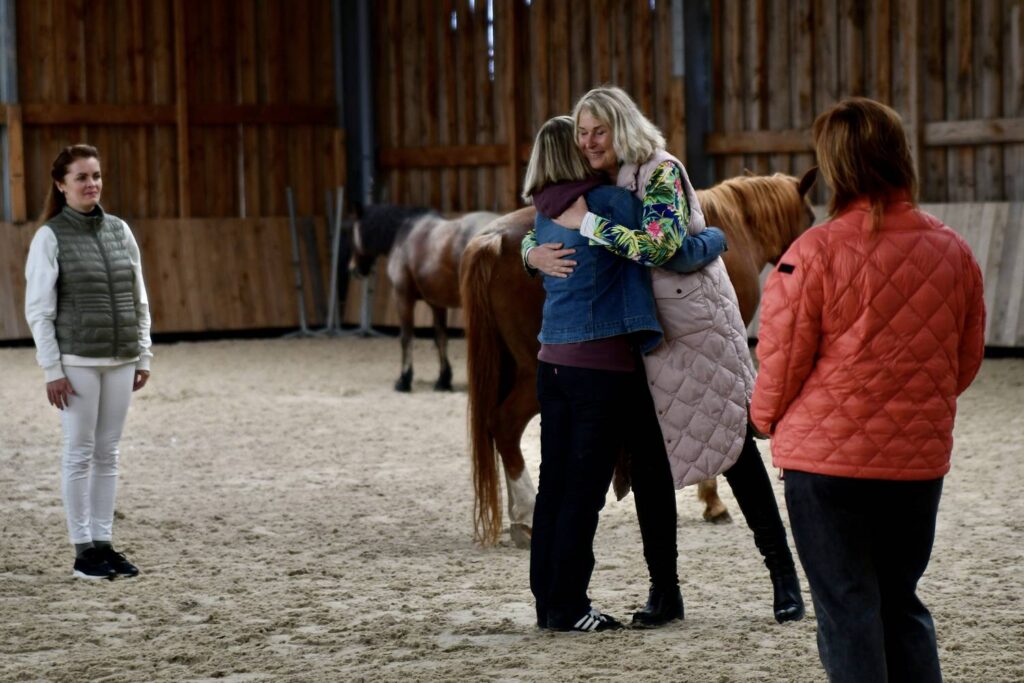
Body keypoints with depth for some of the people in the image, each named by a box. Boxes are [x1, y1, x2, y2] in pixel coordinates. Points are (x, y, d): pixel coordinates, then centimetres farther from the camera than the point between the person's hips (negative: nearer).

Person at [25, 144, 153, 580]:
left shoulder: (119, 231, 8)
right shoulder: (50, 237, -6)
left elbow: (140, 300, 13)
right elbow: (38, 309, -7)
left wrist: (143, 356, 9)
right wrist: (52, 369, -11)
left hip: (121, 362, 5)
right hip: (77, 363, -4)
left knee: (108, 454, 9)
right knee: (80, 453, 1)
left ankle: (104, 541, 16)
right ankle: (83, 549, 7)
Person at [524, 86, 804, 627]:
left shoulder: (662, 172, -13)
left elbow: (658, 246, -28)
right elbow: (536, 236, 13)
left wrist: (588, 222, -24)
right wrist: (535, 254, -10)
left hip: (698, 325, -6)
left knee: (735, 450, -1)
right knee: (647, 460, 4)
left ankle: (783, 575, 10)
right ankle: (663, 589, 11)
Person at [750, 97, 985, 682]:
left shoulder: (816, 251, -15)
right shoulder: (953, 251, 0)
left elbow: (783, 354, -9)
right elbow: (968, 359, 9)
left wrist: (767, 416, 10)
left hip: (829, 457, -4)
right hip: (920, 457, 4)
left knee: (846, 605, 4)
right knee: (901, 600, 18)